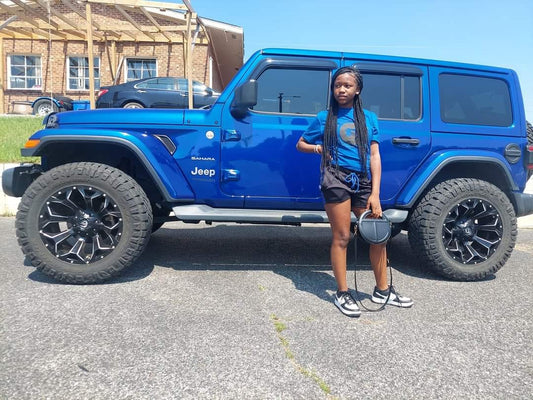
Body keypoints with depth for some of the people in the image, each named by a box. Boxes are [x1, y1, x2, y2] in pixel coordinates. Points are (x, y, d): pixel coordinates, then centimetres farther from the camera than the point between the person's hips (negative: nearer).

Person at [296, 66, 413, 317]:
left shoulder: (369, 118, 14)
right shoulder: (325, 118, 10)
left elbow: (374, 156, 8)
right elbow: (300, 144, 17)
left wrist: (375, 193, -1)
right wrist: (318, 147, -6)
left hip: (363, 182, 3)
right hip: (336, 178, -3)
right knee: (341, 237, -2)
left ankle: (382, 290, 21)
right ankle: (342, 294, 10)